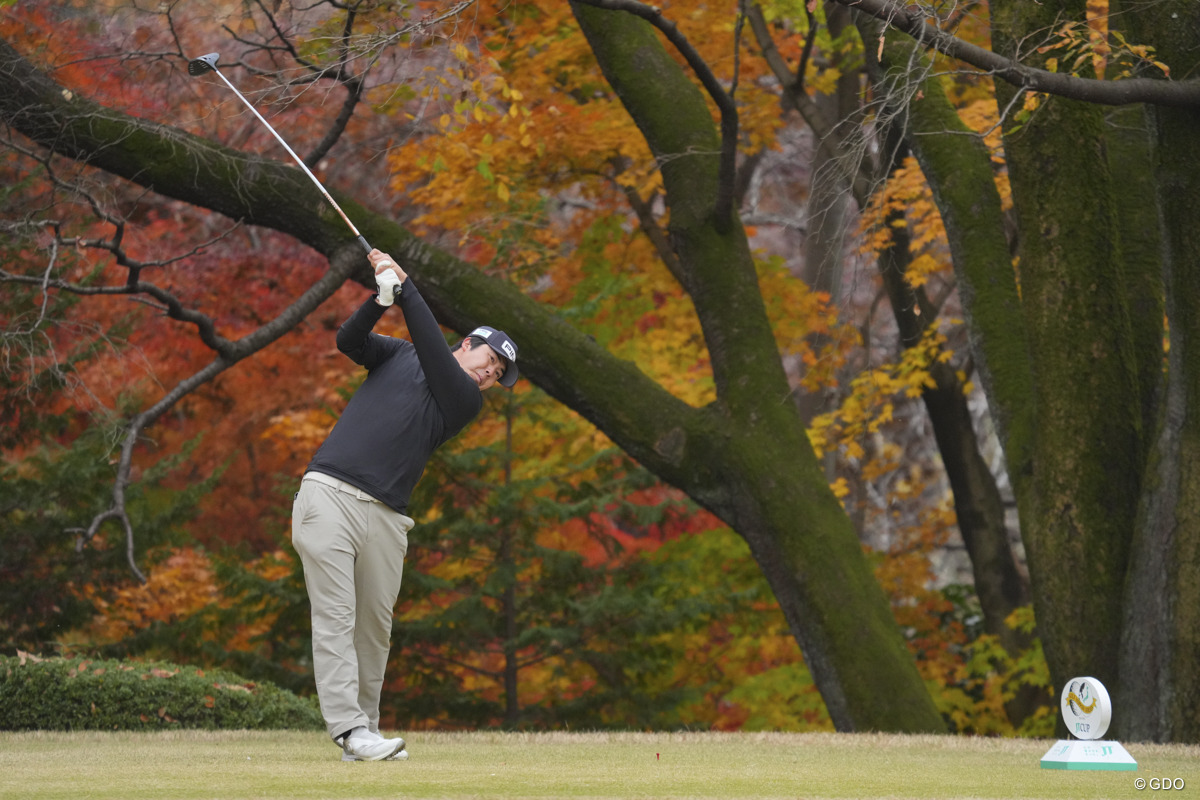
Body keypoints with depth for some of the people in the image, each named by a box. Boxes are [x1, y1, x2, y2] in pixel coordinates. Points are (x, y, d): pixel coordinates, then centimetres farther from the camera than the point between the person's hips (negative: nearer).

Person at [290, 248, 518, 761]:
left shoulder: (466, 400, 12)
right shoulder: (398, 356, 16)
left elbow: (434, 352, -3)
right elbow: (349, 340, 1)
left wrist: (406, 288, -4)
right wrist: (383, 298, -15)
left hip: (385, 517, 3)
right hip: (329, 493, -3)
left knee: (375, 625, 3)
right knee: (336, 617, -11)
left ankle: (364, 734, 11)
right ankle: (348, 729, -20)